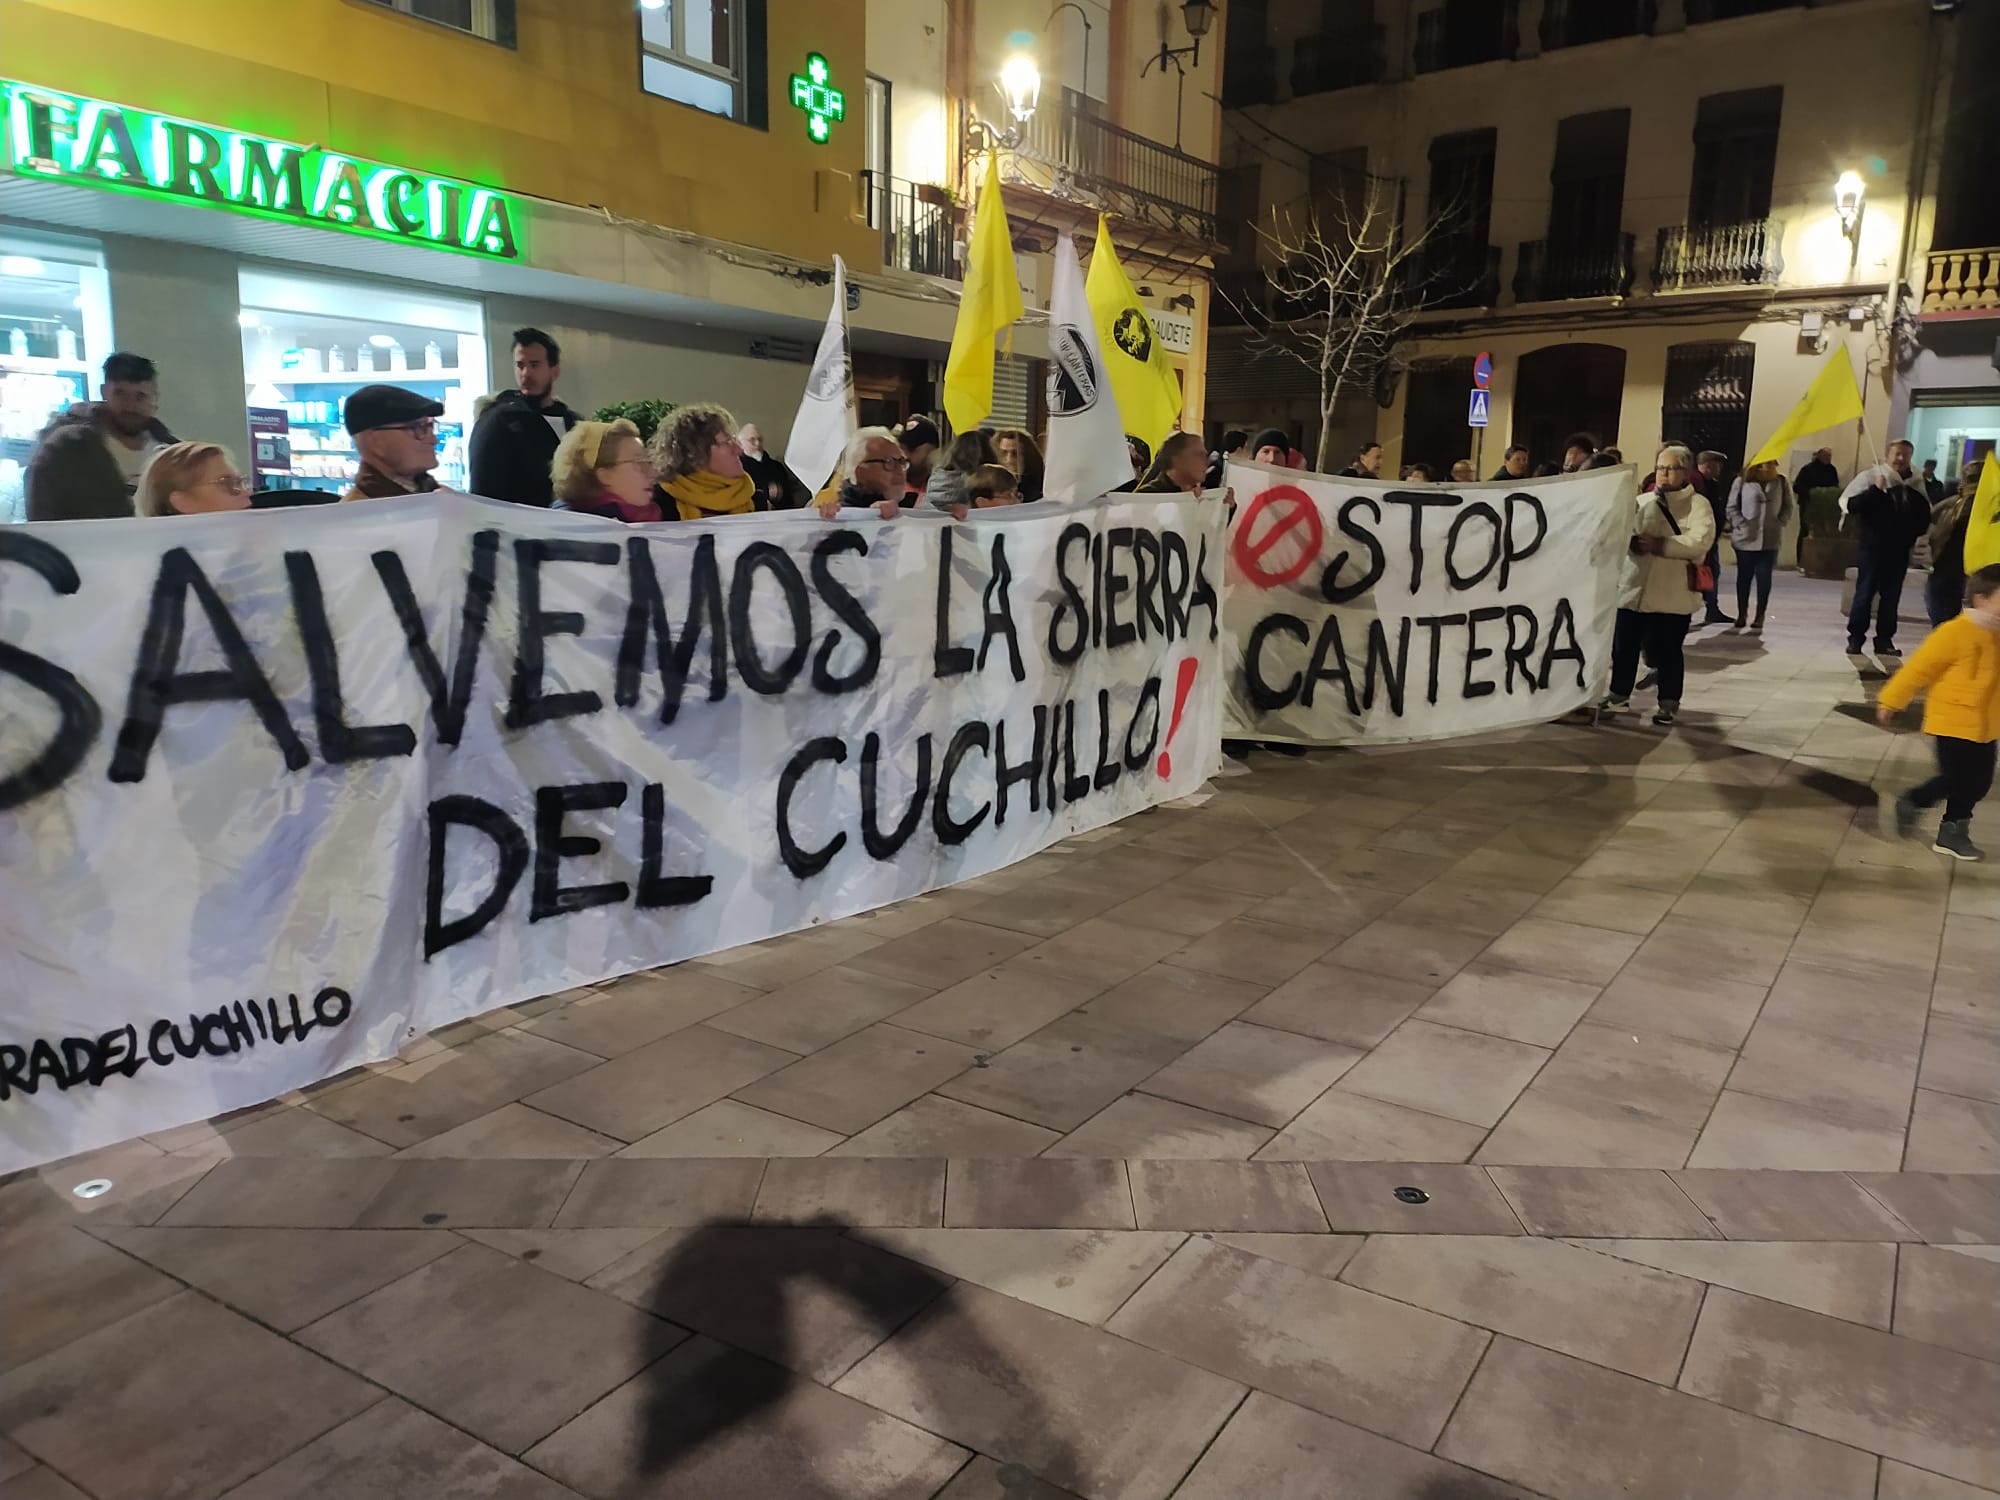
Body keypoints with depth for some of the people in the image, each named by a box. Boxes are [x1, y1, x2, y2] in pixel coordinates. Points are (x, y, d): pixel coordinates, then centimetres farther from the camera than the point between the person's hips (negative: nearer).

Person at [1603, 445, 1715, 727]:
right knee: (1624, 646, 9)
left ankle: (1669, 704, 14)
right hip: (1634, 588, 4)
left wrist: (1659, 544, -23)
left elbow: (1699, 542, -16)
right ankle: (1619, 696, 23)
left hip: (1672, 594, -4)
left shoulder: (1698, 504, -2)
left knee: (1668, 650, 4)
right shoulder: (1642, 501, 12)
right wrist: (1629, 540, -19)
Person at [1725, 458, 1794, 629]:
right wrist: (1741, 525, -11)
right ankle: (1742, 614, 18)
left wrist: (1781, 524, -4)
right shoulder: (1742, 481, -2)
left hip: (1770, 540, 1)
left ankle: (1760, 615, 11)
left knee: (1764, 577, 2)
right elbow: (1732, 507, -1)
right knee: (1744, 576, 8)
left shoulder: (1781, 482, 5)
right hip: (1746, 538, -1)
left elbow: (1788, 507, 10)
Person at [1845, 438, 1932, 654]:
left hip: (1900, 550, 4)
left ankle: (1884, 640, 14)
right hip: (1872, 547, -4)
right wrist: (1876, 489, -25)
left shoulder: (1914, 486, 6)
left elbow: (1924, 517, 15)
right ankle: (1855, 638, 5)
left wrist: (1914, 534, 3)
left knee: (1891, 597, 8)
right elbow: (1853, 506, -17)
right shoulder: (1874, 479, -5)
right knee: (1864, 594, -1)